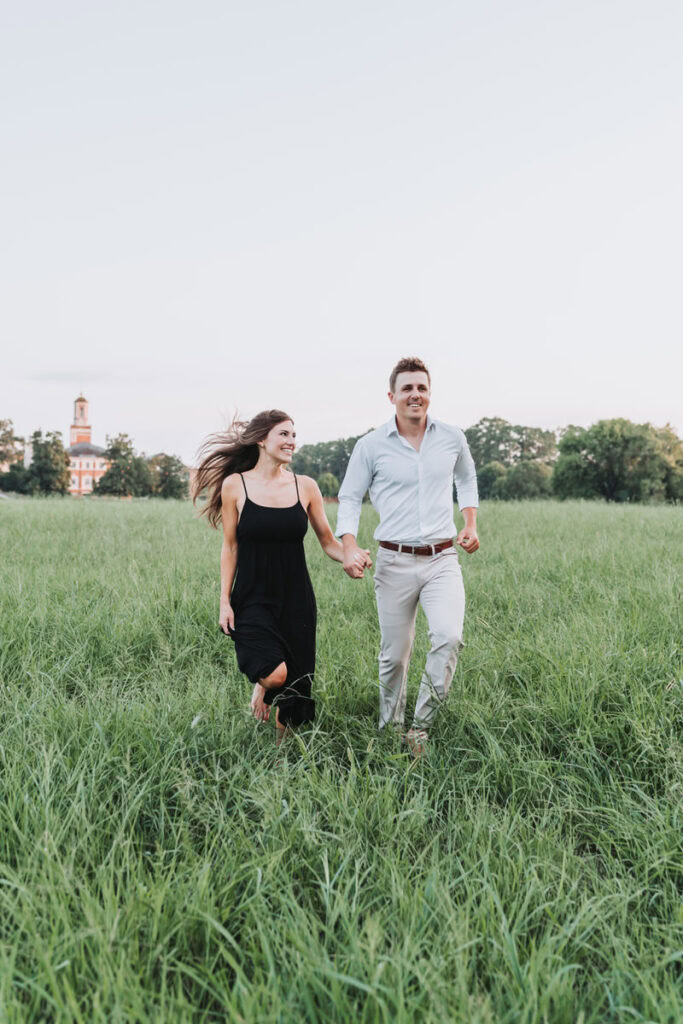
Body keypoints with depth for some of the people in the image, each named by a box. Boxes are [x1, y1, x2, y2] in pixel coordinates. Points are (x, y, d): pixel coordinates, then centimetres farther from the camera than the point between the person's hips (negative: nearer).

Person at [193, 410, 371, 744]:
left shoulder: (305, 487, 1)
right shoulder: (234, 485, -3)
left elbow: (328, 541, 5)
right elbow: (230, 547, 1)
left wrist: (350, 557, -17)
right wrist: (225, 602, -2)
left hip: (296, 600, 3)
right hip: (252, 600, -2)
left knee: (295, 686, 7)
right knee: (274, 675, -22)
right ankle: (260, 688, 16)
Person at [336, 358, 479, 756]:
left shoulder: (452, 438, 5)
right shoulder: (371, 446, -2)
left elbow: (467, 478, 25)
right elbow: (350, 498, 5)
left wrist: (471, 523, 12)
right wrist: (350, 546, -10)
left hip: (442, 559, 1)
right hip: (395, 562, -1)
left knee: (449, 637, -21)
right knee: (394, 655, 6)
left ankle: (421, 728, -5)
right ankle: (390, 730, 29)